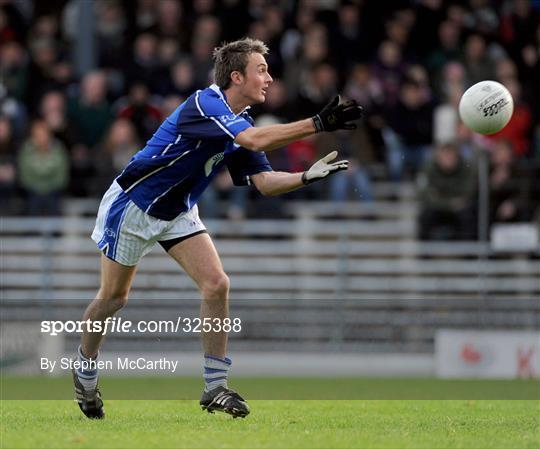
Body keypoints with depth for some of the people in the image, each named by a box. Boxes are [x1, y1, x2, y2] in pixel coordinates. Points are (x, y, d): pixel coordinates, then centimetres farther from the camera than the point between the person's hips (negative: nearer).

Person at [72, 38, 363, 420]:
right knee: (114, 297, 6)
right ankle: (85, 370, 31)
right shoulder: (205, 104, -28)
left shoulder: (240, 123, -1)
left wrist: (306, 177, -24)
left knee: (216, 285, -10)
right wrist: (318, 124, -45)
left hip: (178, 213, 7)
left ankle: (215, 388, -6)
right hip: (133, 205, -7)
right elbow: (256, 140, -43)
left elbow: (265, 182, -6)